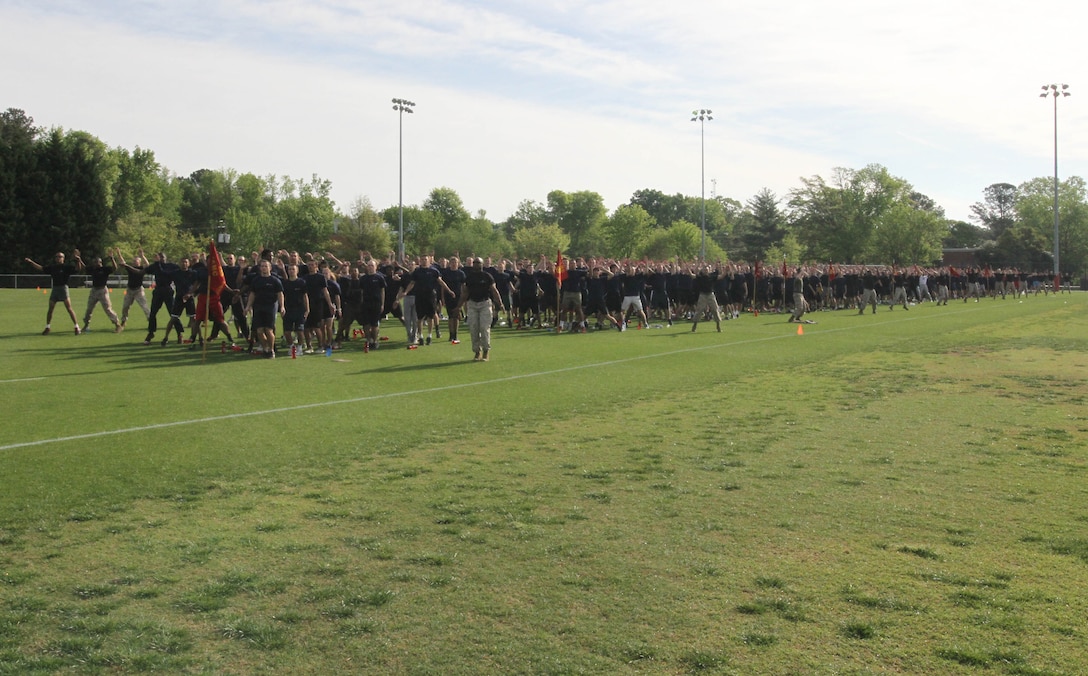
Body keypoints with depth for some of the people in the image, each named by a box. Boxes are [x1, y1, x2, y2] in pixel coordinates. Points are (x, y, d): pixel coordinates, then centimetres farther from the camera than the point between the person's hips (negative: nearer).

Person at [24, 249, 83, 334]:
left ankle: (76, 327, -5)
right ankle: (48, 327, 20)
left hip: (63, 288, -5)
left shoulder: (66, 266, -2)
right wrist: (31, 262, 13)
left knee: (69, 308, -10)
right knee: (50, 309, 8)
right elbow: (40, 268, 17)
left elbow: (78, 269, -13)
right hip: (54, 288, 5)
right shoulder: (52, 267, 12)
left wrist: (78, 260, -28)